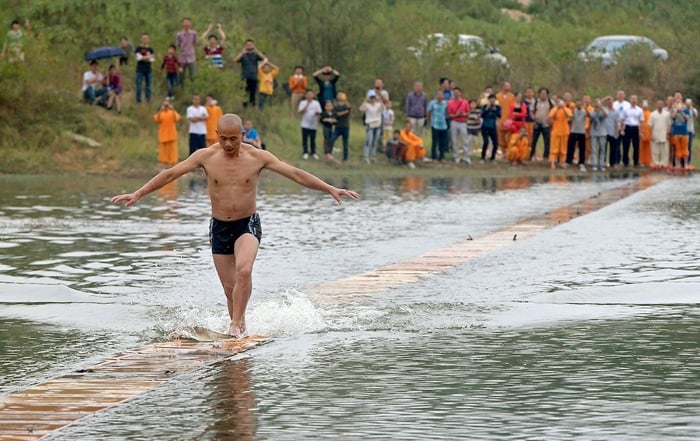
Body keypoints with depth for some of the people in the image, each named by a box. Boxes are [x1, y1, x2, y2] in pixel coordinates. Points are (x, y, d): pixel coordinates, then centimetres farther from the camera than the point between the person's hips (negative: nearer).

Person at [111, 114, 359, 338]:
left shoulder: (258, 157, -7)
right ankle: (240, 327, 21)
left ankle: (236, 325, -20)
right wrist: (137, 194, -5)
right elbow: (170, 174, -2)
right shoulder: (206, 157, -5)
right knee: (229, 287, 4)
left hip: (248, 224, -2)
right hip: (219, 227, 2)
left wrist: (330, 189, -11)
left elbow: (296, 174, -6)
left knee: (243, 271, -28)